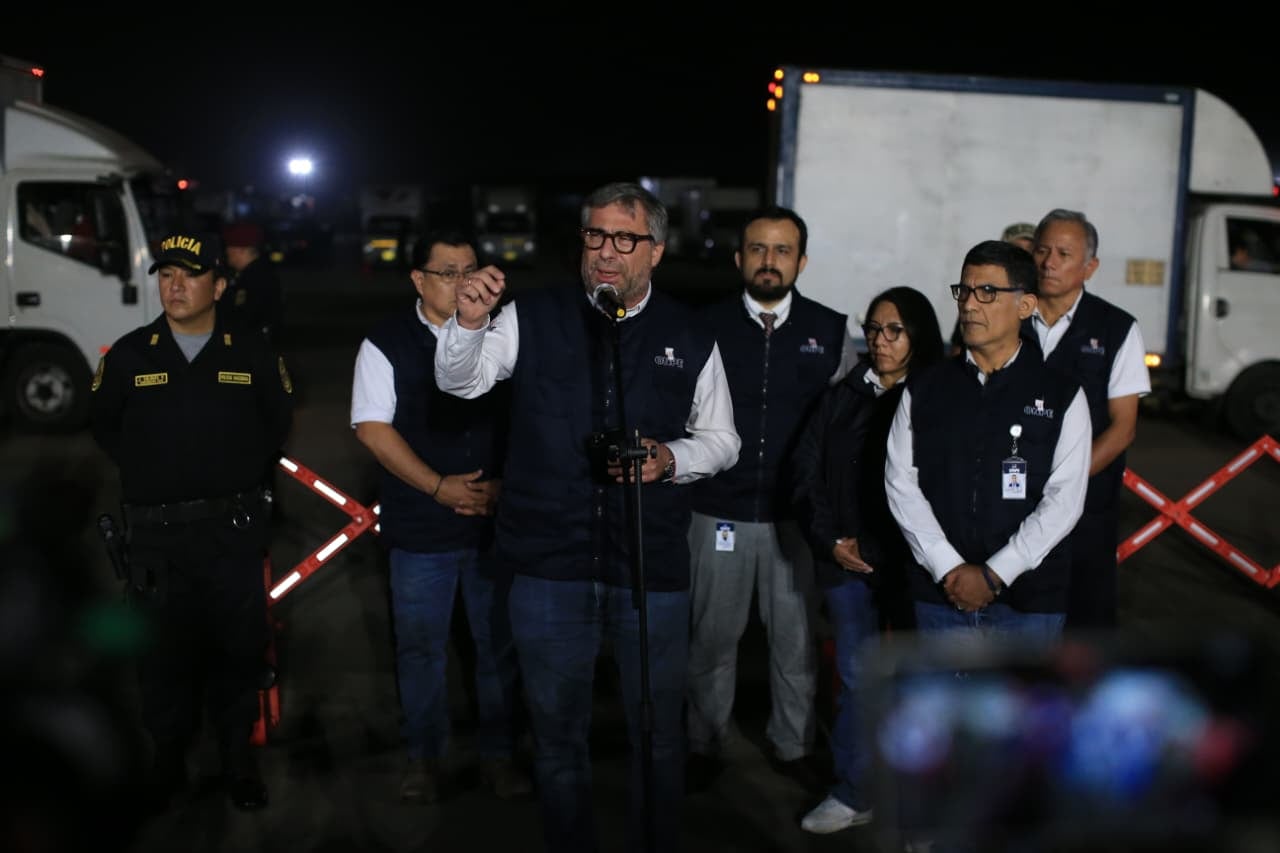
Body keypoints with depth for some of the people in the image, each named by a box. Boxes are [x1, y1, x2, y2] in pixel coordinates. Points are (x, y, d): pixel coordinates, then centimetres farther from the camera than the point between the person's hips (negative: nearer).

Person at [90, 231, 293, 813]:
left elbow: (280, 422, 13)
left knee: (239, 648, 8)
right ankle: (168, 759, 23)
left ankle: (238, 758, 22)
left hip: (233, 529, 0)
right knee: (163, 652, 9)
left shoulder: (253, 354, 1)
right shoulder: (128, 355, 0)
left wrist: (246, 470, 7)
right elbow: (103, 427, 13)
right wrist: (145, 472, 8)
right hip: (155, 531, 0)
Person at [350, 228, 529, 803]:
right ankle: (423, 756, 26)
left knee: (500, 644, 8)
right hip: (421, 528, -1)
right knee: (421, 647, 9)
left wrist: (504, 484, -6)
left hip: (497, 520, 2)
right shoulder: (387, 344, -2)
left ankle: (497, 753, 24)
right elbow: (372, 427, -6)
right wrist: (439, 486, -12)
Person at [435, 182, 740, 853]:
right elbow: (459, 381, -6)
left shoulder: (690, 339, 2)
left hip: (653, 569, 0)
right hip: (550, 565, 0)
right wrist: (469, 324, -27)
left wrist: (671, 459, -12)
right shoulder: (532, 318, 0)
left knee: (656, 732, 14)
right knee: (557, 731, 15)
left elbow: (722, 439, 8)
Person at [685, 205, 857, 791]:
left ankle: (793, 746, 29)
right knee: (712, 637, 9)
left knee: (796, 637, 10)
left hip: (797, 514, 1)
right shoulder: (707, 327, -2)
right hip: (718, 512, -1)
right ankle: (704, 744, 26)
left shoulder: (831, 331, 2)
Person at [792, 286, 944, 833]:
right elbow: (806, 472, 8)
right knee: (856, 677, 8)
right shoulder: (842, 398, 8)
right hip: (848, 562, 3)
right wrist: (829, 540, -1)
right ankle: (852, 794, 19)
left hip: (912, 565, -3)